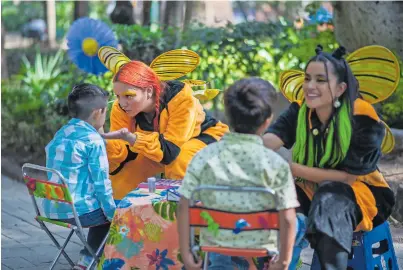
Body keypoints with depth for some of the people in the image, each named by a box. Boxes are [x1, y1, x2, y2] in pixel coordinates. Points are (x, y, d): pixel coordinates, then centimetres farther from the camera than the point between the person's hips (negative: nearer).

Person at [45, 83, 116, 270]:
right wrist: (113, 213, -2)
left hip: (52, 208, 8)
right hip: (78, 210, -8)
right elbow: (101, 182, -14)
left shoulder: (60, 135, 11)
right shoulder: (93, 140, -13)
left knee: (103, 211, 29)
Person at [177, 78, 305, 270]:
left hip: (216, 246, 3)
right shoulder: (276, 164, -13)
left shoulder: (204, 157, -7)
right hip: (261, 249, -2)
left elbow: (184, 207, -8)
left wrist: (185, 253, 0)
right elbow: (287, 219, -15)